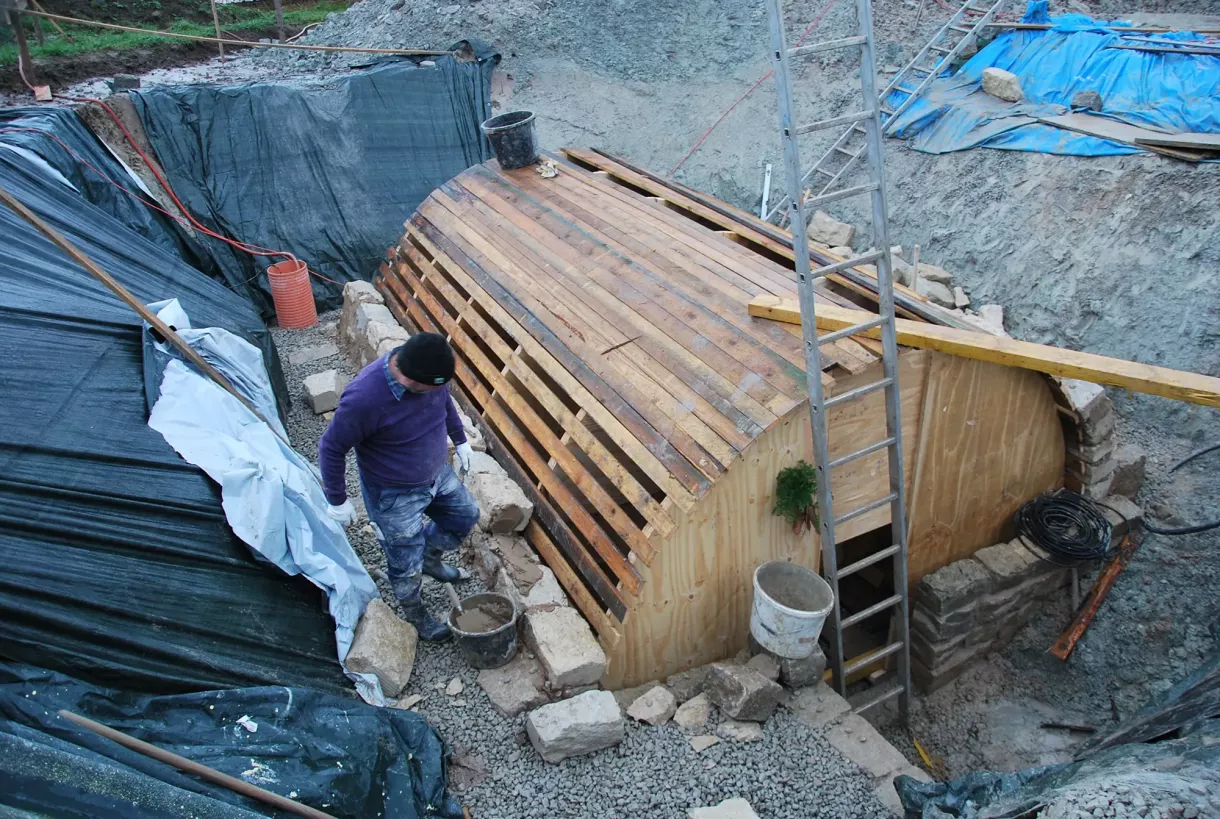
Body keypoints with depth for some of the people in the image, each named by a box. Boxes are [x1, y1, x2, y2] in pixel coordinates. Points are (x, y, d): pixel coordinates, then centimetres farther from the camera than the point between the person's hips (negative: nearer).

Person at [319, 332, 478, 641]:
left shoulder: (428, 368, -19)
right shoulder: (363, 398, -38)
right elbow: (331, 449, -22)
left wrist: (460, 439, 15)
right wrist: (337, 501, -12)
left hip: (438, 474, 6)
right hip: (394, 495, -6)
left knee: (466, 515, 24)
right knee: (407, 563, 14)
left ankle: (431, 559, 51)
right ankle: (414, 614, 44)